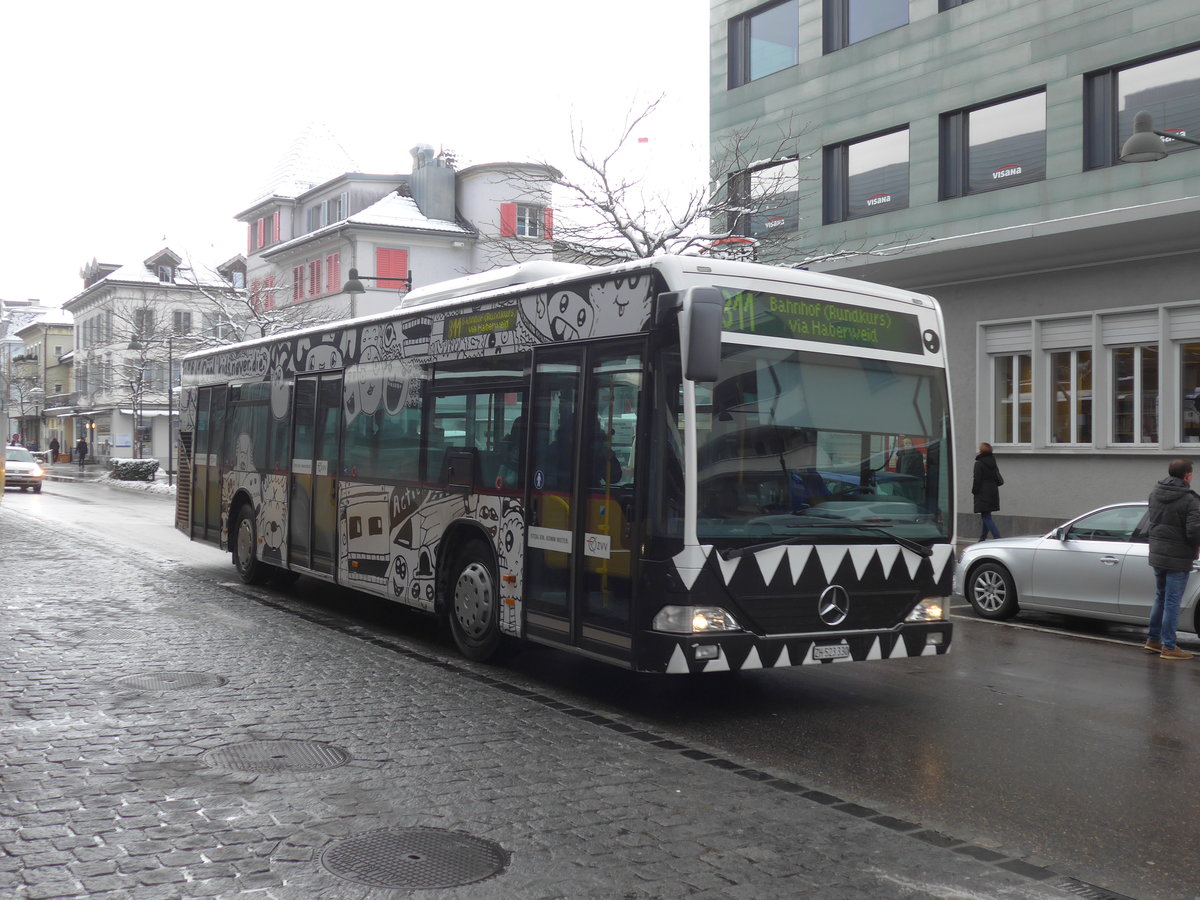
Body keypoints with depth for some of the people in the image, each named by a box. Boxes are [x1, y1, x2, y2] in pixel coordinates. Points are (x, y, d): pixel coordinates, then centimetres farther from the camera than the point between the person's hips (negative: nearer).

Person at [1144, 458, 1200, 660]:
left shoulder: (1156, 492, 2)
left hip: (1156, 553, 7)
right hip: (1178, 559, -7)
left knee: (1160, 598, 20)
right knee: (1172, 602, 1)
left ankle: (1153, 640, 27)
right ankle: (1168, 647, 7)